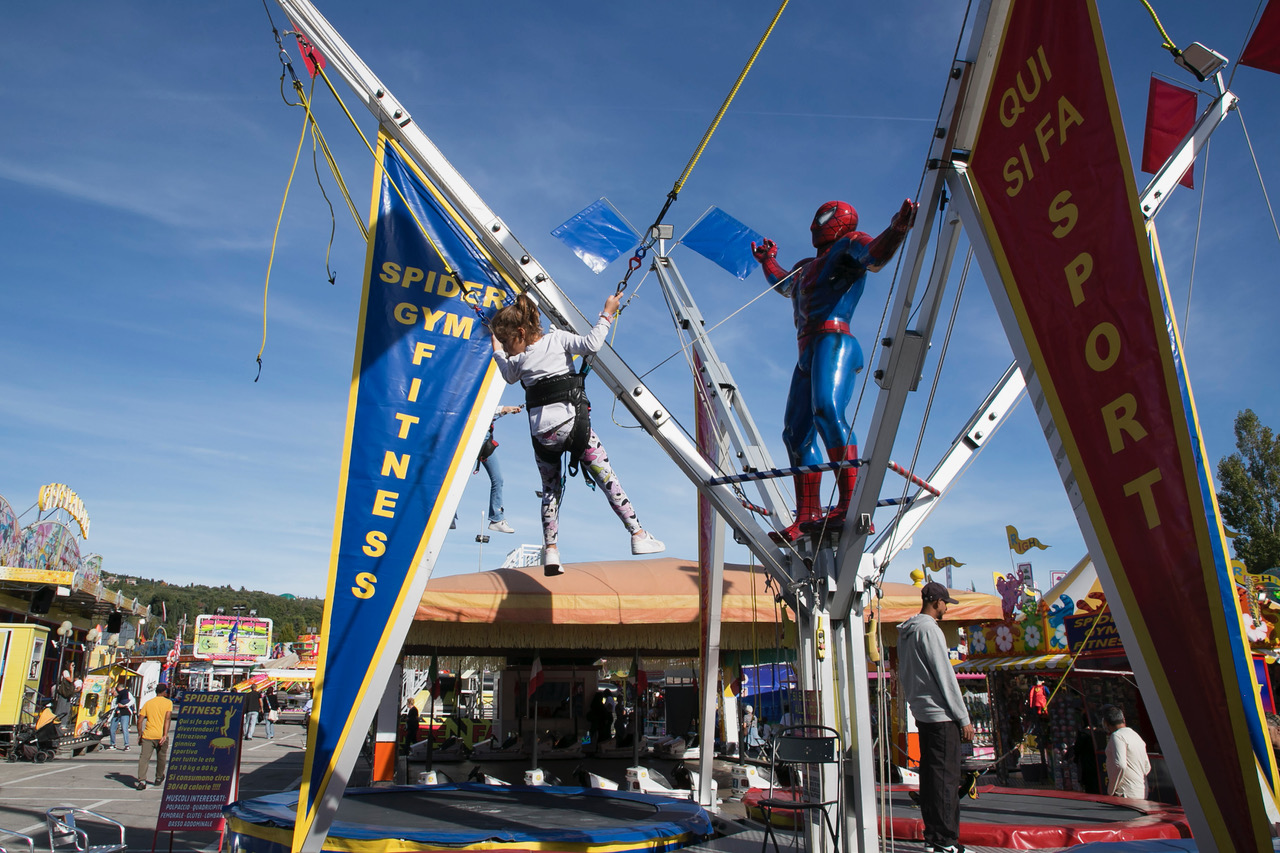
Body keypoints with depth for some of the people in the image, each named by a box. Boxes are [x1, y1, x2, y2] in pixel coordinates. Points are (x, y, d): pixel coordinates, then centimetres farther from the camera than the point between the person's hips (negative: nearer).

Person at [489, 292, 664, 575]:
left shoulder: (519, 360, 9)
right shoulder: (558, 338, 2)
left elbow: (509, 376, 32)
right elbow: (590, 343, -12)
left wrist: (498, 352, 40)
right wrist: (607, 314, -3)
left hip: (540, 432, 3)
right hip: (570, 422, -2)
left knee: (550, 490, 15)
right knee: (606, 477, 1)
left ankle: (550, 550, 7)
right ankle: (637, 534, -1)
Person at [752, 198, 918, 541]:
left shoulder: (848, 246, 7)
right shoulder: (806, 268, 31)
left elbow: (875, 253, -16)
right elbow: (783, 283, 53)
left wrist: (897, 228, -35)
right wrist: (767, 259, 68)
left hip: (834, 342, -9)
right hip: (807, 354, 9)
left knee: (827, 411, -32)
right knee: (796, 433, 3)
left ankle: (851, 505, -40)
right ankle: (808, 515, 5)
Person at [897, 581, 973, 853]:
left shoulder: (905, 631, 14)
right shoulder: (929, 629, -15)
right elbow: (945, 676, -16)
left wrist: (915, 701, 20)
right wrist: (964, 718, -11)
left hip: (921, 713, 9)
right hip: (940, 714, -9)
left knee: (929, 774, 13)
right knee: (947, 778, -5)